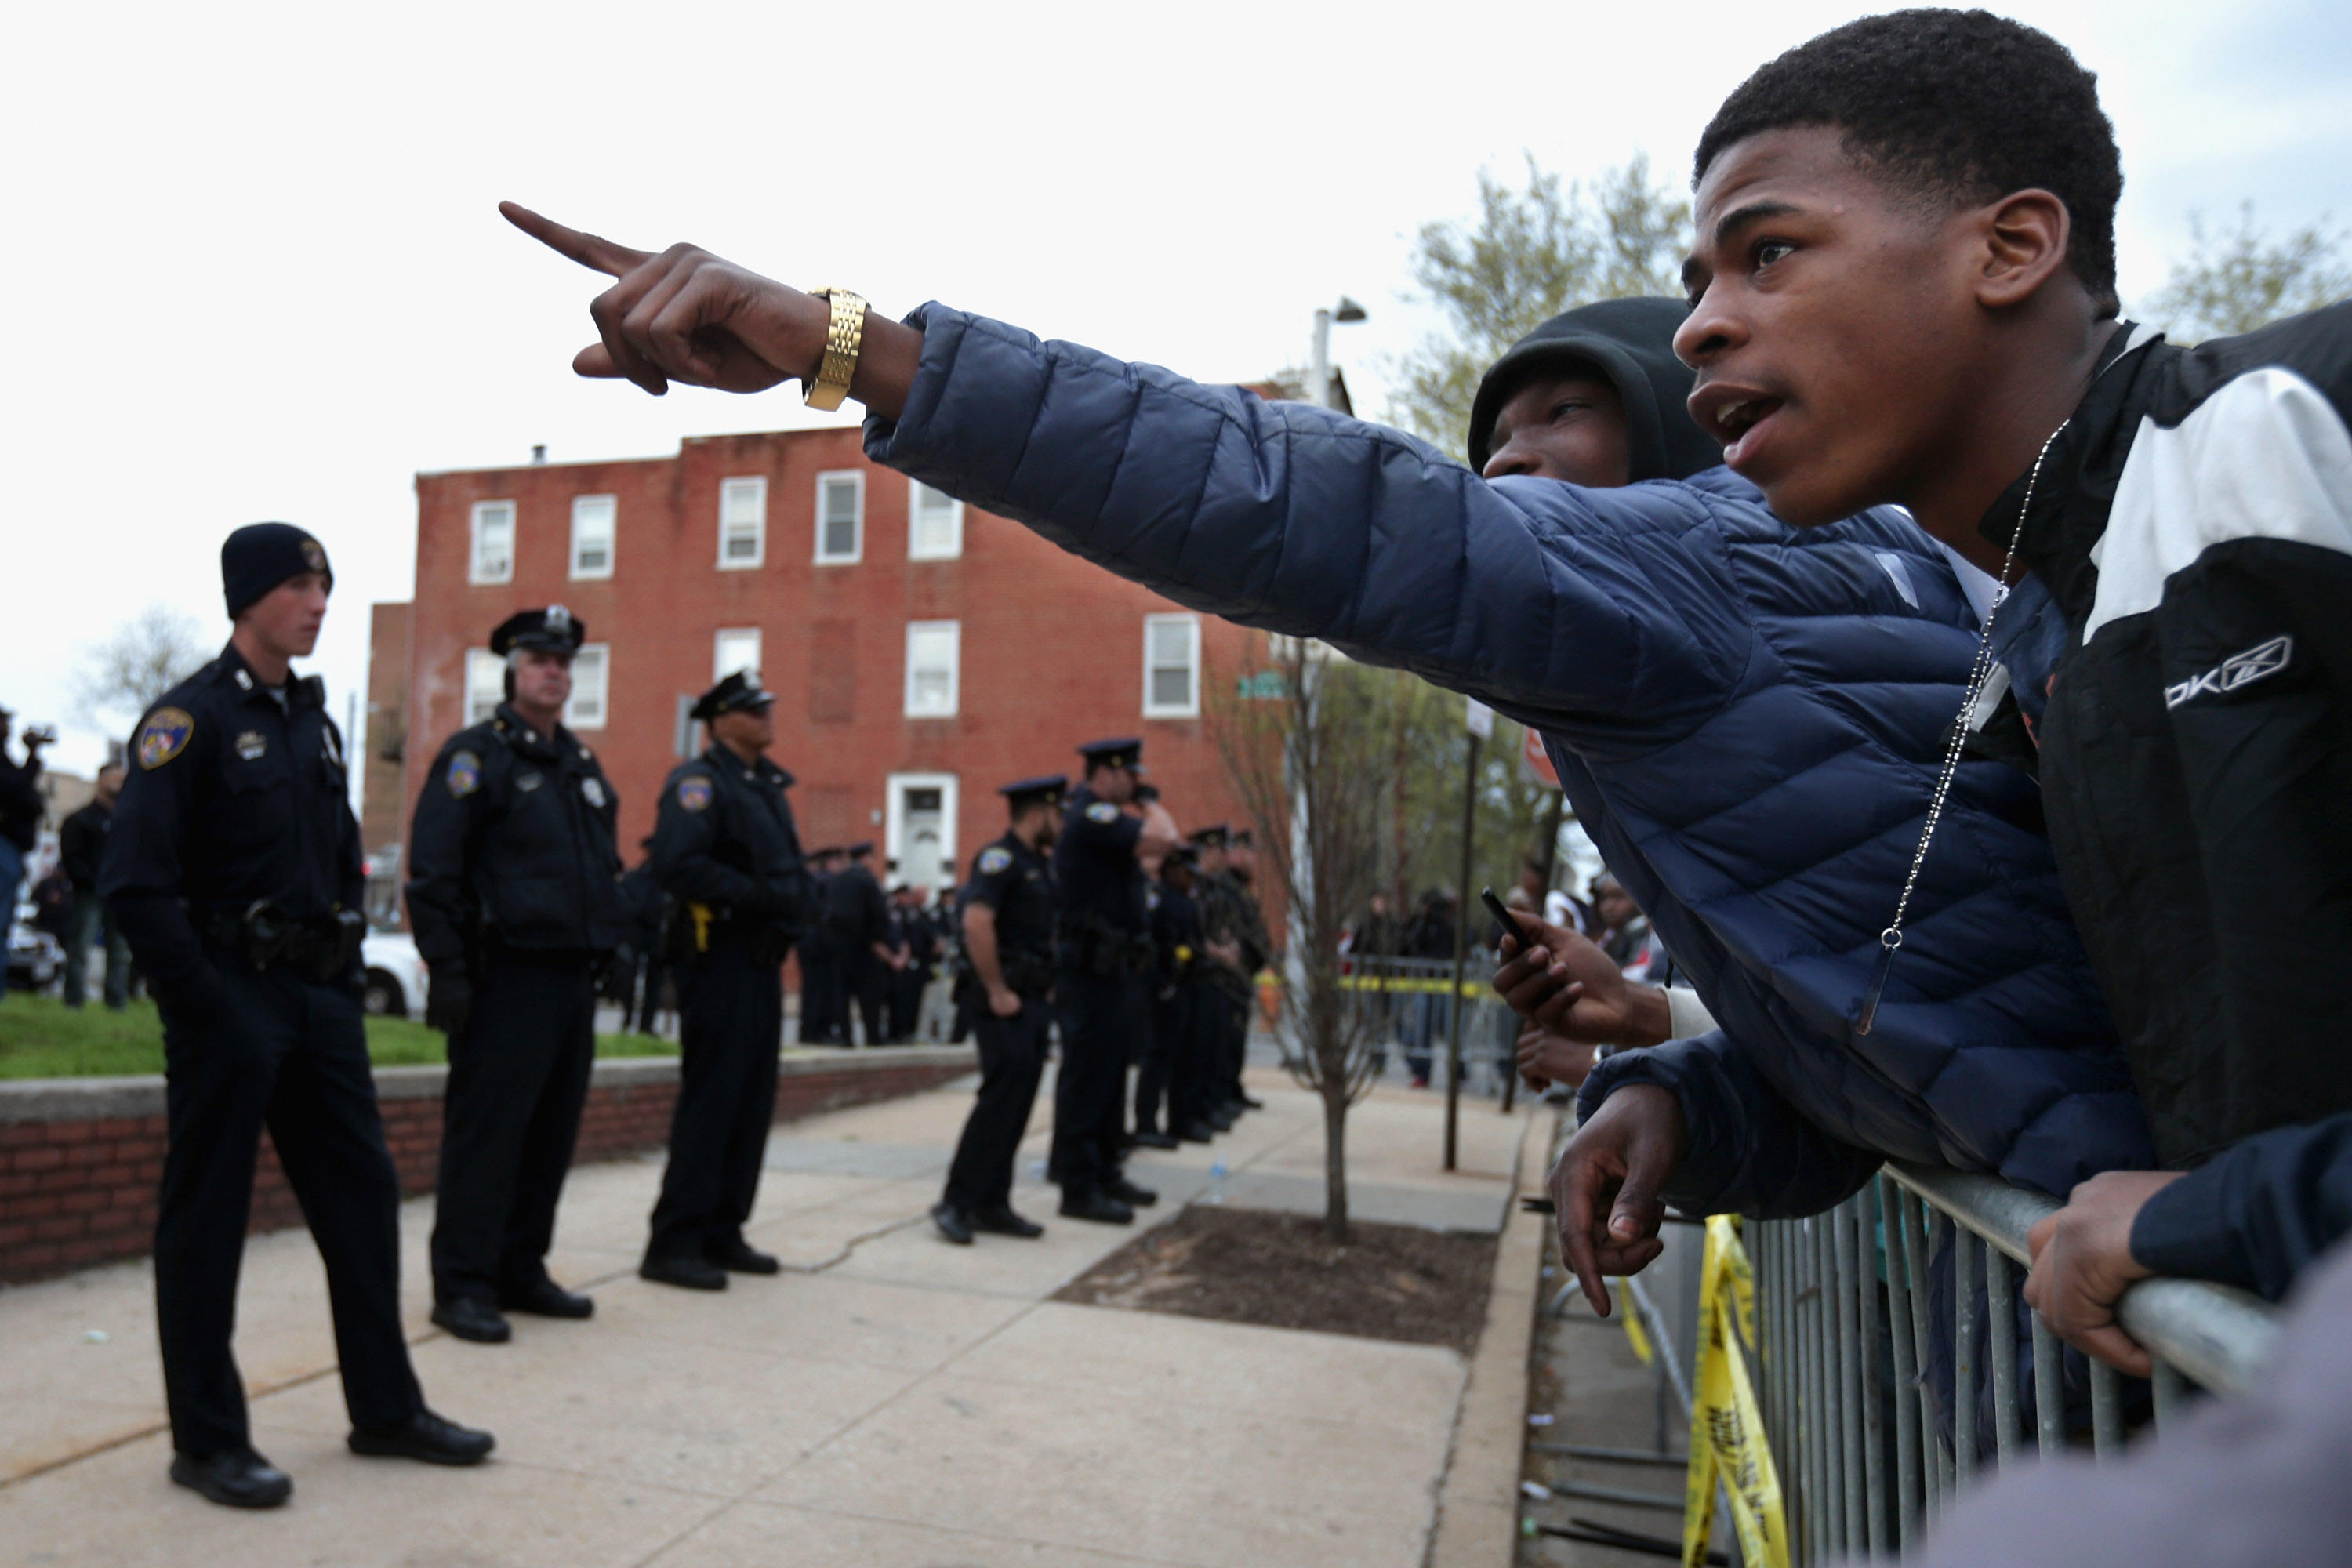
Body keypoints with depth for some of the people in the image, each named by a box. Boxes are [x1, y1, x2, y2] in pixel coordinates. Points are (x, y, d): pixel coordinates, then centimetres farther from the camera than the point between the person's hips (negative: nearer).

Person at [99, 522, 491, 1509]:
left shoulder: (314, 721, 14)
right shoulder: (189, 719, -10)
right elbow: (134, 880, -17)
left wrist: (346, 974, 12)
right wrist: (204, 1006, -17)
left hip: (319, 995, 8)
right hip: (230, 998, -7)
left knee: (363, 1193, 10)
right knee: (206, 1216, 4)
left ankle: (385, 1409, 21)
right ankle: (206, 1441, 17)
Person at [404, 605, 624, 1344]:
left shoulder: (583, 765, 18)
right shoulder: (475, 755, -5)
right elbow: (432, 871, -11)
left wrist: (612, 947, 17)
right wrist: (446, 970, -16)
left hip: (574, 978, 7)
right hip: (508, 975, -7)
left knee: (552, 1132, 11)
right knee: (485, 1132, -3)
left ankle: (521, 1270, 22)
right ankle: (462, 1284, 6)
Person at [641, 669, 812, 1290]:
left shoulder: (769, 786, 18)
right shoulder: (698, 782, -10)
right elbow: (678, 864, -24)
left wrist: (796, 905, 4)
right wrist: (759, 897, -24)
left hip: (763, 965, 9)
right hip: (719, 962, -9)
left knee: (751, 1104, 11)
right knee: (709, 1102, -6)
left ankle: (722, 1233, 21)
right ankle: (674, 1244, 3)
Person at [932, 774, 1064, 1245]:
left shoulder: (1042, 866, 17)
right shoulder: (999, 858, -12)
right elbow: (976, 924, -24)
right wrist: (997, 992, -21)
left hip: (1035, 1000, 9)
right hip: (1005, 1001, -9)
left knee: (1016, 1104, 10)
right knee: (1001, 1097, -10)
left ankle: (992, 1205, 17)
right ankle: (956, 1201, -3)